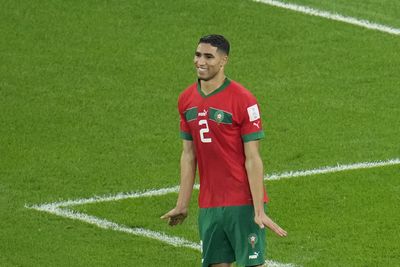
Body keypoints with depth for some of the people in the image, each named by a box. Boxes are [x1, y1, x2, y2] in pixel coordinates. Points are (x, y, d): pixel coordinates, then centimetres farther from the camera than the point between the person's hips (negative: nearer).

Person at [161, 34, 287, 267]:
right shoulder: (187, 100, 7)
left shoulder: (243, 100, -11)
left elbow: (253, 159, -12)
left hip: (244, 204, -5)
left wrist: (259, 211, -15)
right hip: (208, 205, 5)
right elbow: (188, 155, 13)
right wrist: (182, 205, 11)